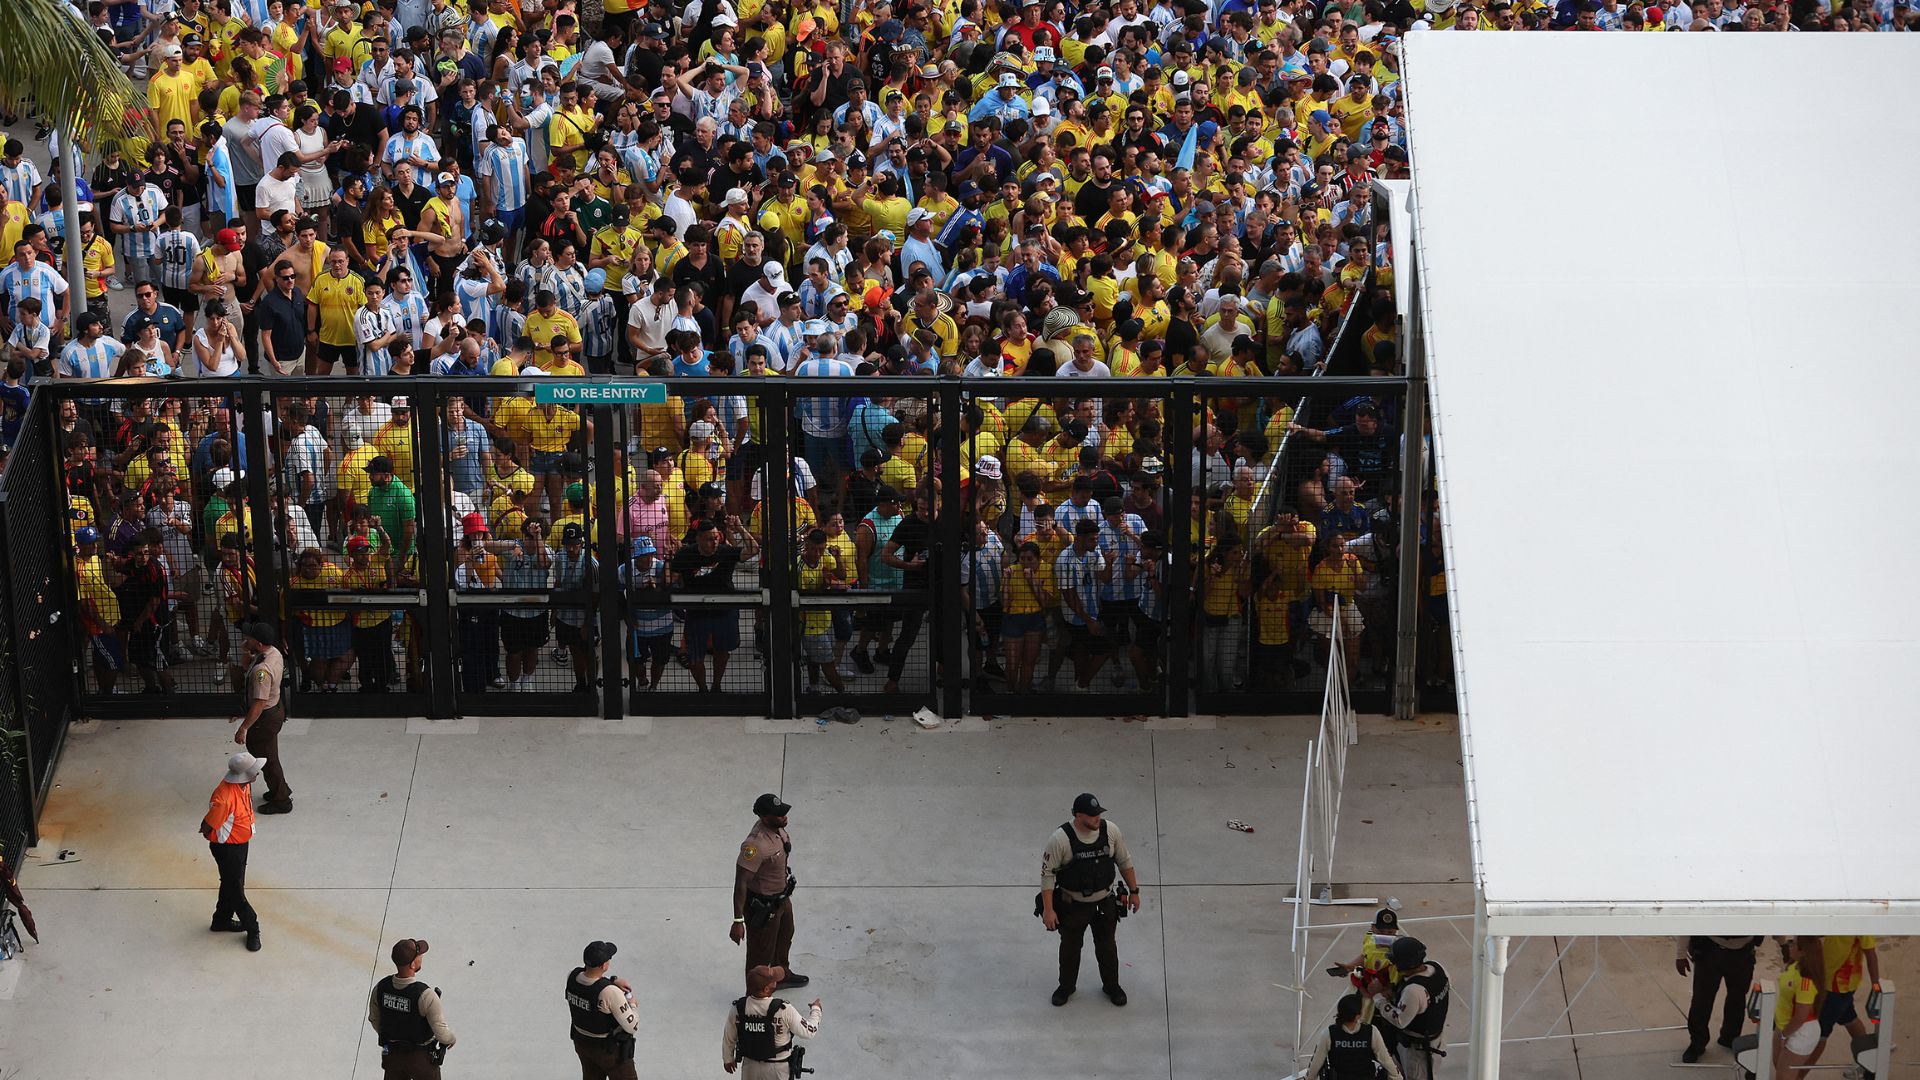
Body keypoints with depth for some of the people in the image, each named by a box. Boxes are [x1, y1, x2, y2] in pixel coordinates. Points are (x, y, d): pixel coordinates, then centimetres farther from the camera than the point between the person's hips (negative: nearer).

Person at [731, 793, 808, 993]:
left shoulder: (777, 828, -9)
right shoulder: (756, 845, -37)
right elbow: (741, 883, -34)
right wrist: (738, 921, -33)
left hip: (781, 899, 9)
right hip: (762, 907, -9)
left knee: (785, 938, 33)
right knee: (761, 954, 10)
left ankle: (782, 974, 59)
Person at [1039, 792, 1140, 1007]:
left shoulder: (1110, 831, -15)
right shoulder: (1060, 839, -25)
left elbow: (1124, 861, 1)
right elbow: (1047, 873, -17)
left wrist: (1134, 891, 5)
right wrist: (1048, 909, -17)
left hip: (1105, 902, 2)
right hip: (1073, 905, -2)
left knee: (1106, 946, 19)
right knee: (1070, 946, 18)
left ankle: (1111, 985, 41)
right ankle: (1066, 986, 42)